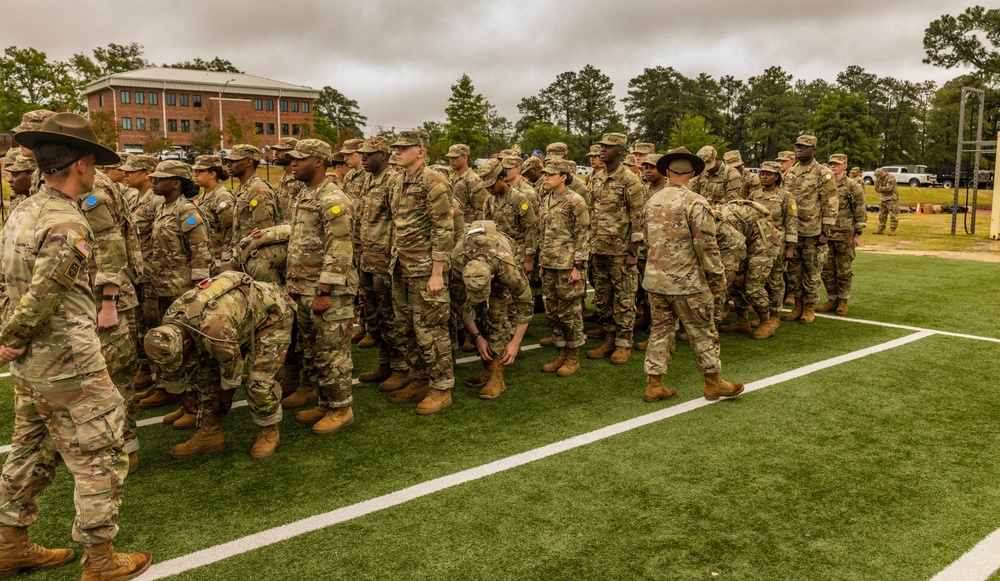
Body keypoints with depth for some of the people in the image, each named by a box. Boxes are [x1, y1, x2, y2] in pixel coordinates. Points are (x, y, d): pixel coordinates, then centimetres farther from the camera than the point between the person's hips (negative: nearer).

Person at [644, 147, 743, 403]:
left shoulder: (652, 201, 5)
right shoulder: (695, 203, -14)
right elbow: (706, 245, -15)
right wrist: (718, 276, -5)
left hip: (655, 278, 6)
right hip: (685, 280, -6)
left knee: (660, 329, 13)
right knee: (702, 332, 8)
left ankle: (654, 385, 16)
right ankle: (713, 384, 21)